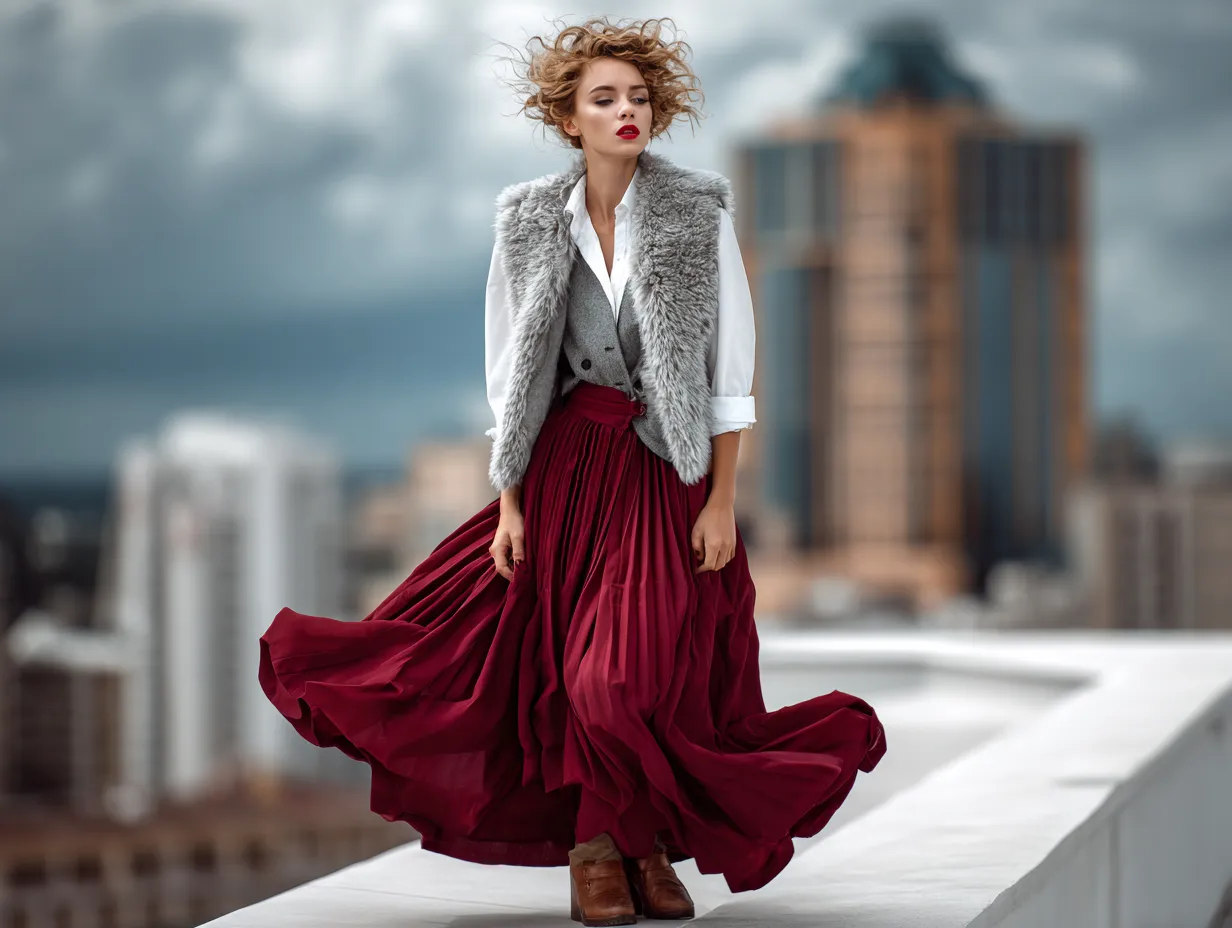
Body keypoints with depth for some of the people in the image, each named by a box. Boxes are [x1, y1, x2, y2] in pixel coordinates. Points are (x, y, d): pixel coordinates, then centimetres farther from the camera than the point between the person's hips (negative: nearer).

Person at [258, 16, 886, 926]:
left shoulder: (701, 212, -3)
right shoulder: (531, 220, 2)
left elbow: (732, 374, -2)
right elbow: (512, 373, 6)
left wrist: (722, 501, -7)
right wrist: (509, 501, 1)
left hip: (669, 470, -2)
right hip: (566, 466, 2)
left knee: (645, 673, -7)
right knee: (565, 669, 0)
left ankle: (638, 845, 13)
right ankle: (599, 849, 14)